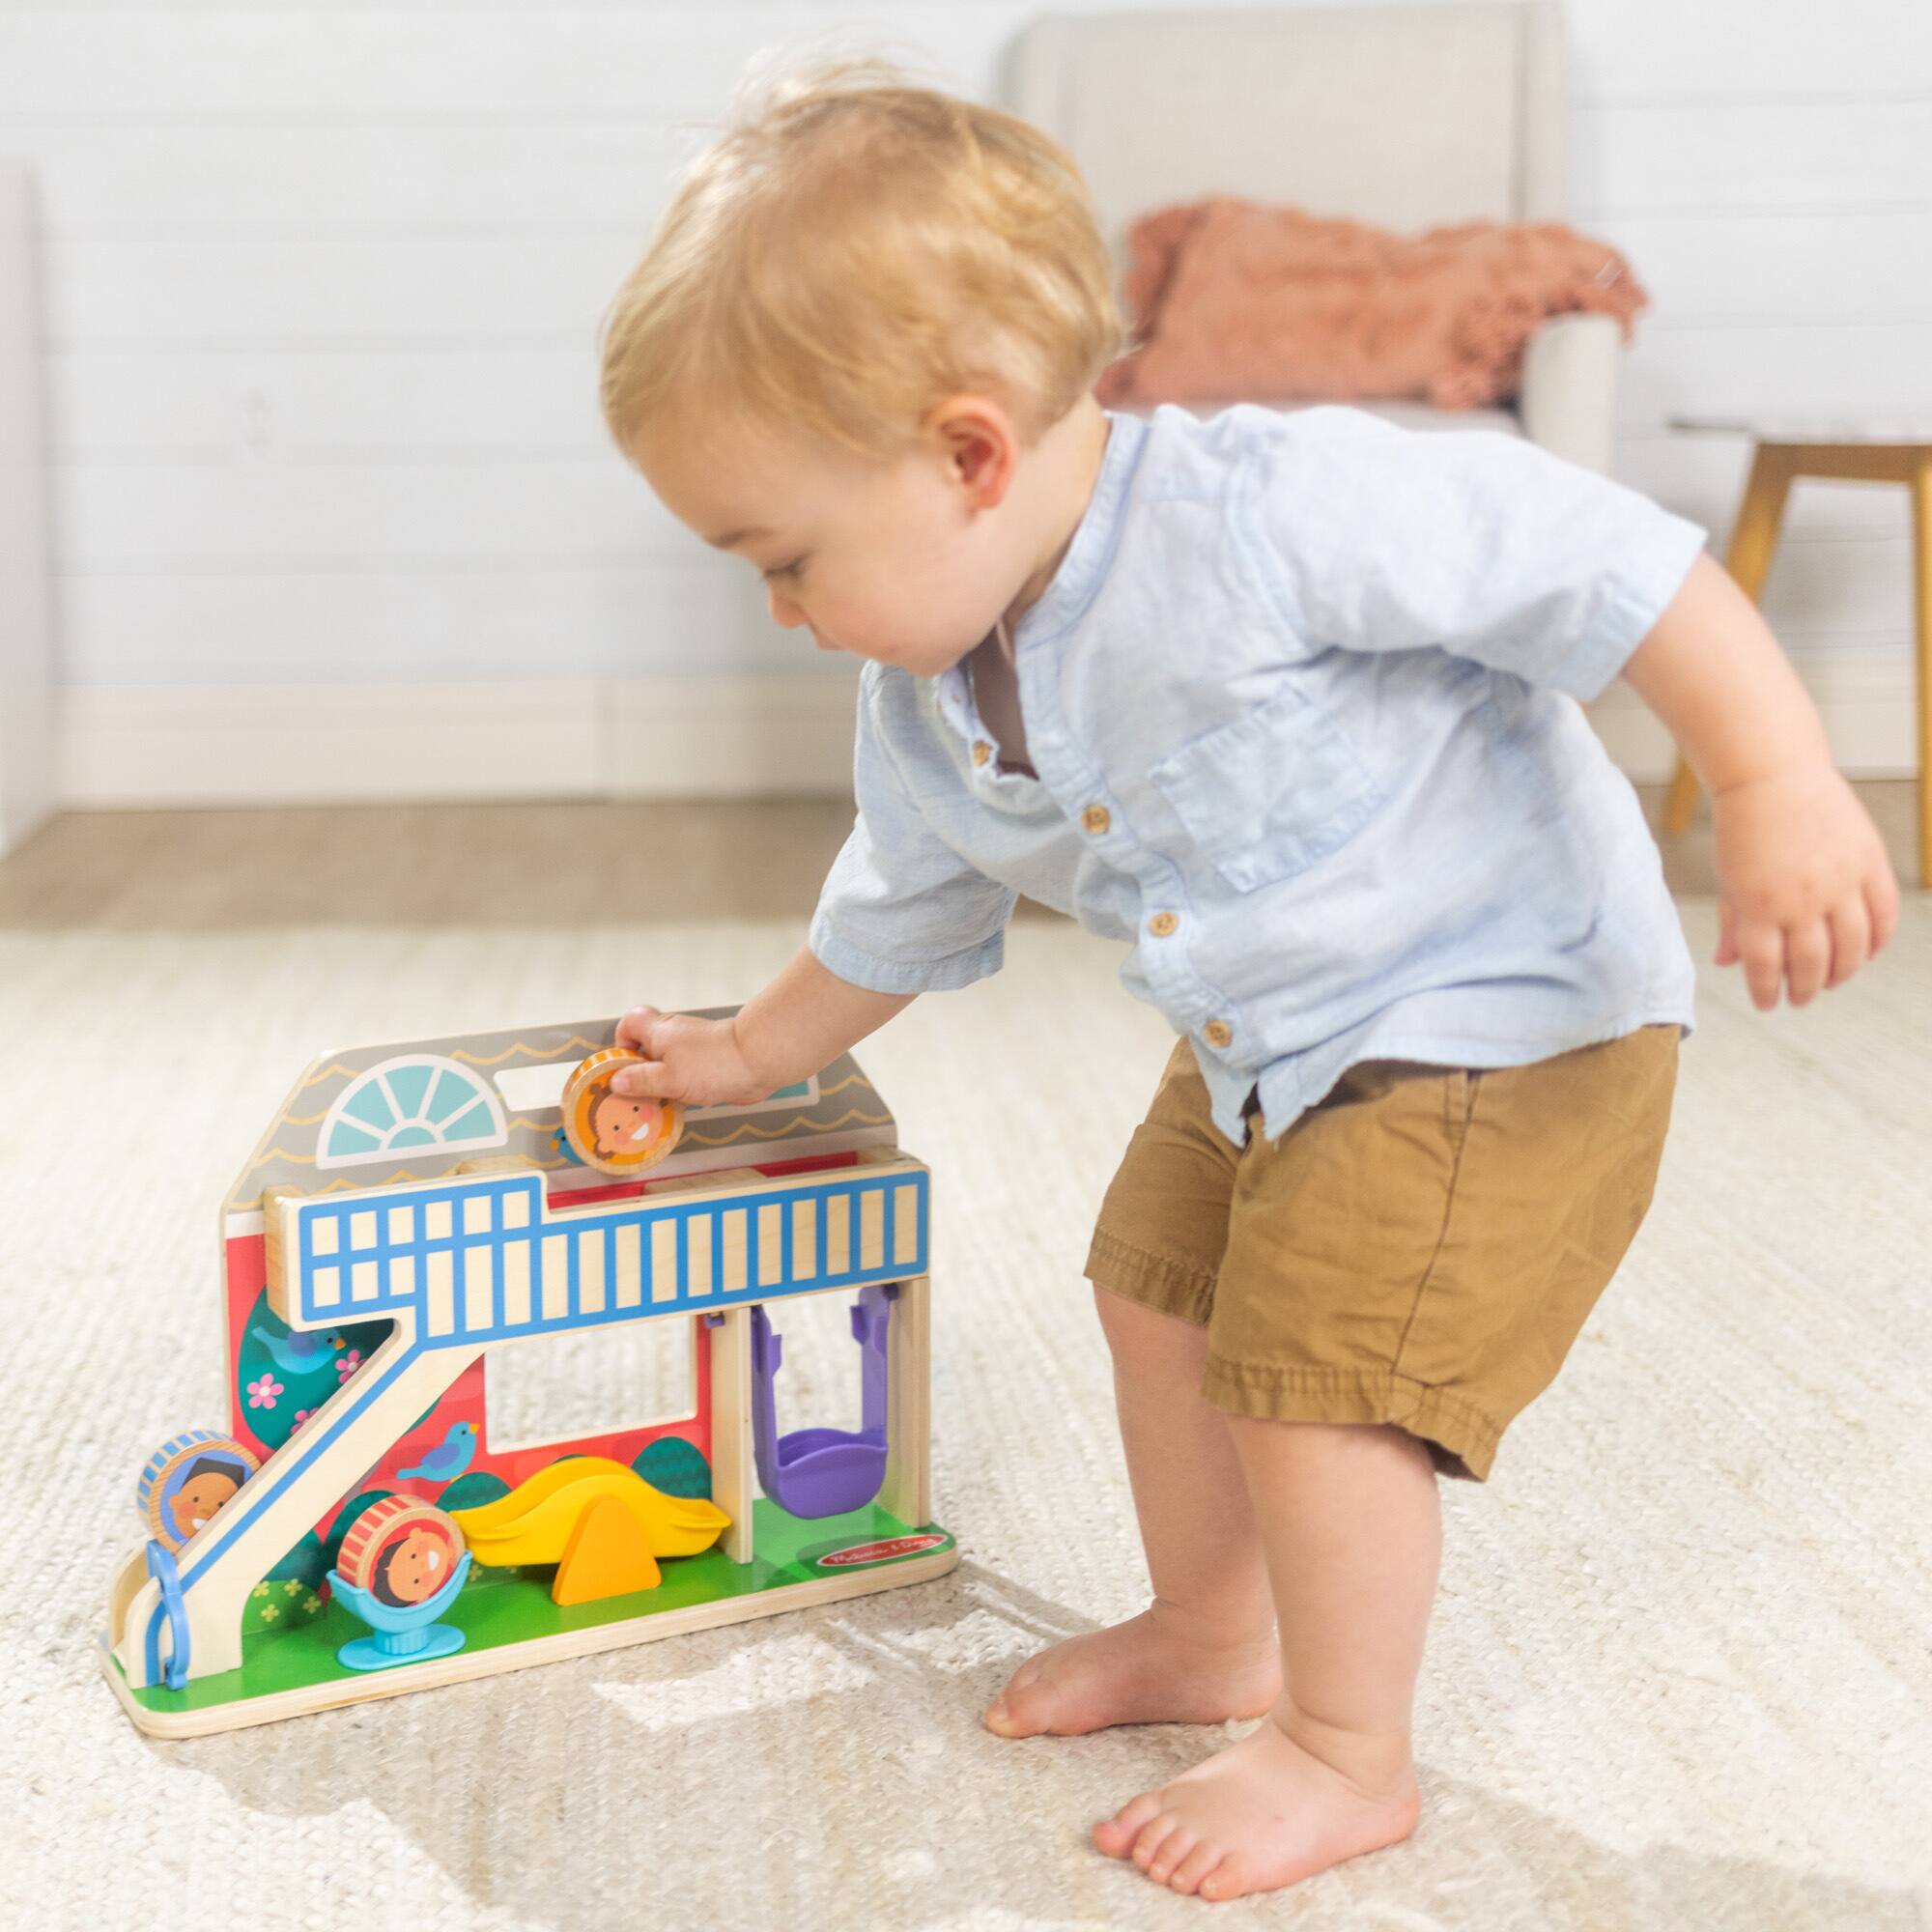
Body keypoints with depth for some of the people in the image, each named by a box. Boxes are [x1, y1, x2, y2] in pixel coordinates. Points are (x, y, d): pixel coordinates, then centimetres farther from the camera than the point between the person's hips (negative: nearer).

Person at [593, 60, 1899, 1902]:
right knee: (1157, 1290, 19)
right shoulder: (923, 719, -4)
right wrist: (746, 1053, 28)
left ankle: (1347, 1755, 14)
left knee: (1315, 1371, -10)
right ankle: (1212, 1633, 42)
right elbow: (890, 925, 16)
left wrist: (1780, 791, -34)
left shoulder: (1262, 510, -32)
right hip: (1261, 1053, 9)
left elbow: (1604, 560, -29)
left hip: (1503, 1017, -9)